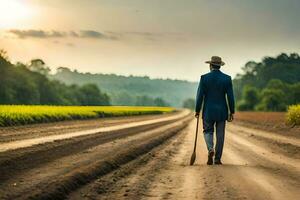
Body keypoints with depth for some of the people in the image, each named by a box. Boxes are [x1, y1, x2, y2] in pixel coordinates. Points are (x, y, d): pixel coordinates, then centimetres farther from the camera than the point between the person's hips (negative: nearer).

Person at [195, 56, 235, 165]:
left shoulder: (204, 78, -6)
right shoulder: (227, 78, -2)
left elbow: (200, 96, -6)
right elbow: (230, 96, -4)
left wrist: (197, 110, 3)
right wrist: (232, 112, 4)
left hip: (208, 111, -1)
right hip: (222, 111, 1)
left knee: (208, 131, 13)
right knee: (220, 135, 9)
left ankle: (210, 149, -15)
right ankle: (217, 159, 10)